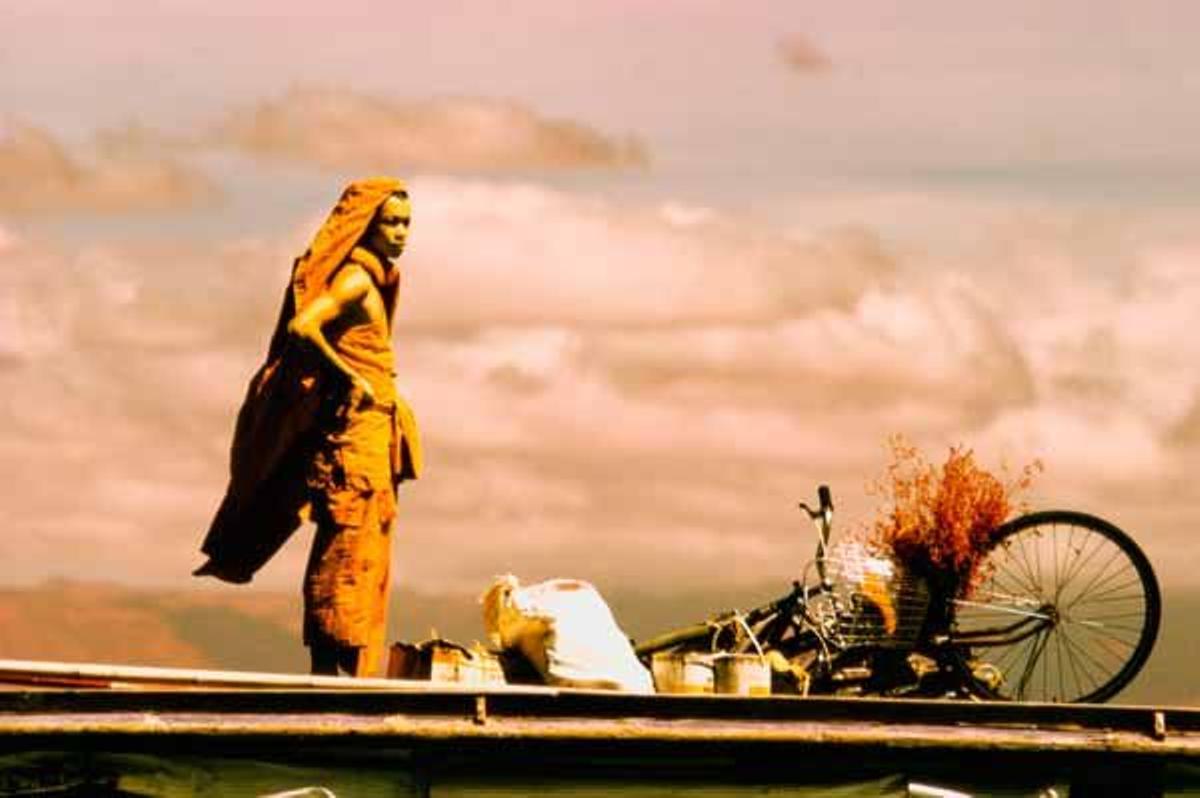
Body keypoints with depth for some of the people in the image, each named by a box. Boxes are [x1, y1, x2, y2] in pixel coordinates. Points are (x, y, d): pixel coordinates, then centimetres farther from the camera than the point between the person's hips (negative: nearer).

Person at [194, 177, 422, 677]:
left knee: (339, 556, 9)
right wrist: (350, 380, -19)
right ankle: (340, 668, -11)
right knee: (349, 547, -10)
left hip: (366, 433, 10)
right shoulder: (354, 281, -13)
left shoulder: (369, 280, 17)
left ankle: (327, 671, 11)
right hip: (352, 430, -10)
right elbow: (301, 327, -26)